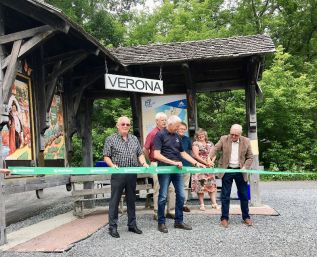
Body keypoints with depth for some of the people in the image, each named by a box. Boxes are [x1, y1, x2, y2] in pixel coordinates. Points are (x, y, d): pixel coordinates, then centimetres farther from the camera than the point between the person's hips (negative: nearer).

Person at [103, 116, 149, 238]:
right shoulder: (111, 139, 1)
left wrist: (144, 163, -4)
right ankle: (112, 227, 11)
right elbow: (106, 157, -2)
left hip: (132, 174, 4)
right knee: (114, 201, 2)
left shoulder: (134, 139, 13)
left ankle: (132, 225, 24)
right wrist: (112, 165, -19)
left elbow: (140, 154, 14)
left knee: (131, 200, 13)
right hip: (118, 174, -4)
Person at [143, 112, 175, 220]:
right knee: (158, 189, 2)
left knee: (172, 188, 6)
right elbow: (145, 149, -3)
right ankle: (157, 213, 13)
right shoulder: (152, 133, -7)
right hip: (157, 164, -5)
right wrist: (151, 160, 5)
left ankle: (171, 211, 17)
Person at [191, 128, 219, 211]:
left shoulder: (210, 144, 14)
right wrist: (206, 163, -15)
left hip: (209, 167, 4)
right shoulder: (196, 143, -1)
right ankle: (202, 204, 4)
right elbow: (196, 155, -10)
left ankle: (214, 203, 7)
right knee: (200, 185, -4)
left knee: (212, 184, 1)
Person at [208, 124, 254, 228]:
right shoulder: (224, 139, -3)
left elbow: (250, 157, 3)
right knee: (225, 196, 3)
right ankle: (224, 218, 12)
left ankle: (246, 217, 25)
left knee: (244, 195, 10)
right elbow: (215, 149, -10)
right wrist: (209, 158, -29)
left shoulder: (246, 141, -1)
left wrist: (245, 167, -11)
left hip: (240, 171, 1)